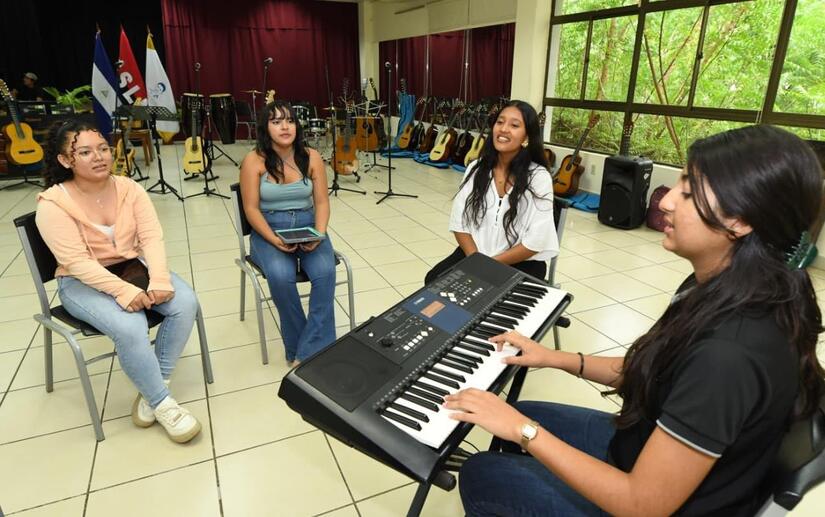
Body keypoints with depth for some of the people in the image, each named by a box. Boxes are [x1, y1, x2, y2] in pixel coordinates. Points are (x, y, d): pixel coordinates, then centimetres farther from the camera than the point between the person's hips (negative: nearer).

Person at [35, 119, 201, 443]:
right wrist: (124, 292, -33)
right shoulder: (52, 204, -15)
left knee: (185, 303, -20)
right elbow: (77, 263, -21)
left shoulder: (129, 188, -3)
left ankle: (150, 389, -6)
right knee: (130, 327, -32)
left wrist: (160, 280, -27)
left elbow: (152, 237, -11)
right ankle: (161, 403, -12)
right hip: (82, 282, -4)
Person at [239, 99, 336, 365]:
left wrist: (319, 234, -16)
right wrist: (274, 240, -22)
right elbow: (251, 208, -8)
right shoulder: (254, 160, -7)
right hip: (268, 229, -2)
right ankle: (297, 347, -12)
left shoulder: (311, 157, -1)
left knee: (325, 271, -28)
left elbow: (321, 201, 1)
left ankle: (310, 351, -19)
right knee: (280, 276, -33)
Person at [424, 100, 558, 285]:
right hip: (474, 254, 4)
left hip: (521, 263, -3)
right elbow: (459, 222, 0)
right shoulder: (476, 168, 1)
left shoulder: (538, 177, -12)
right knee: (434, 281, -17)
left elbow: (536, 242, -15)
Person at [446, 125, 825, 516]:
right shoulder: (724, 292, -8)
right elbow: (656, 374, 7)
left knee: (479, 475, 4)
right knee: (518, 414, 19)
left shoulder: (730, 355, -38)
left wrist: (525, 431, -24)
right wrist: (557, 359, 4)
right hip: (654, 445, 8)